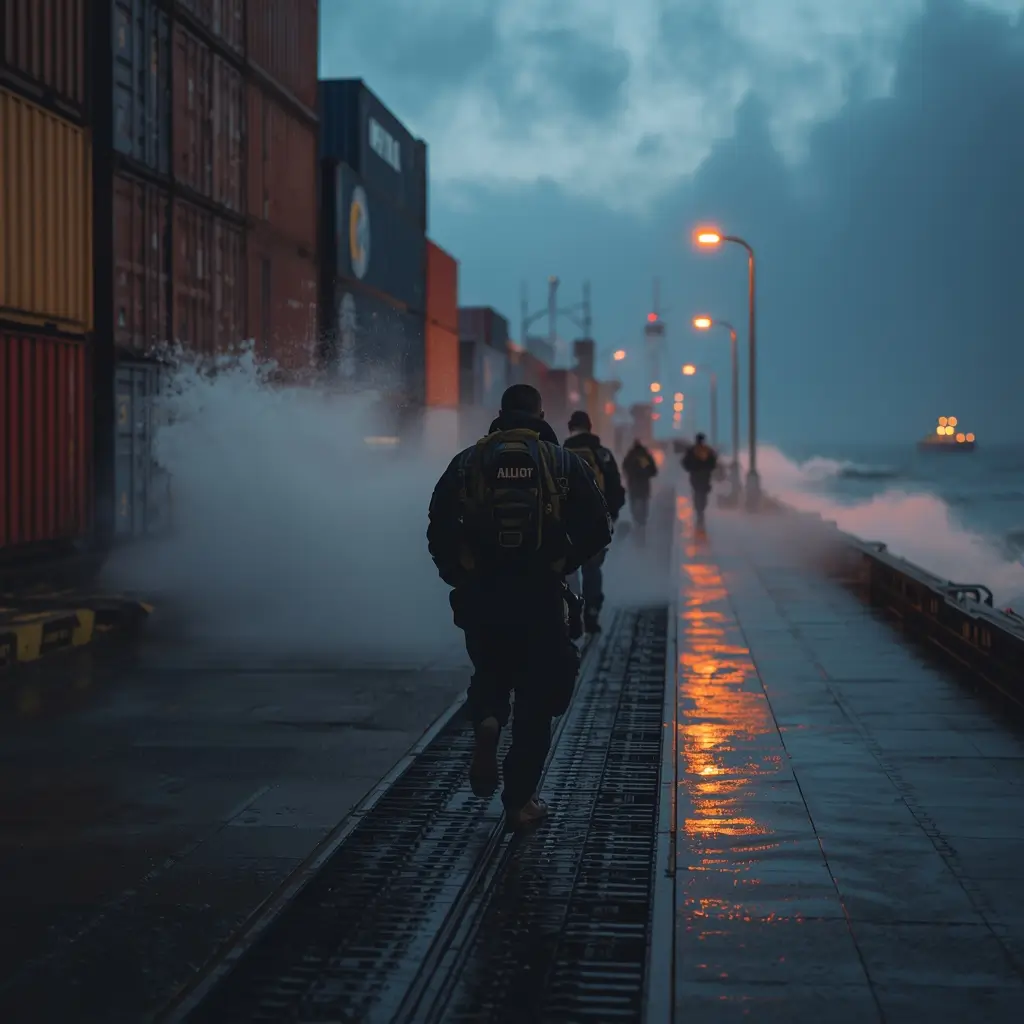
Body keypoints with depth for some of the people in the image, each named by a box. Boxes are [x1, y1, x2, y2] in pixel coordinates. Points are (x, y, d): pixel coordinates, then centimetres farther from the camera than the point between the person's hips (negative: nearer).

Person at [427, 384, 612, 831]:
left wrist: (460, 577, 8)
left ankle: (487, 721, -8)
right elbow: (597, 529, -4)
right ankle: (520, 800, 9)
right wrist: (564, 564, 9)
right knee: (536, 699, 9)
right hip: (542, 599, -1)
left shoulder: (467, 462, 4)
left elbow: (438, 532, -2)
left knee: (490, 674, 24)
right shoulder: (562, 463, 1)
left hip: (481, 598, 1)